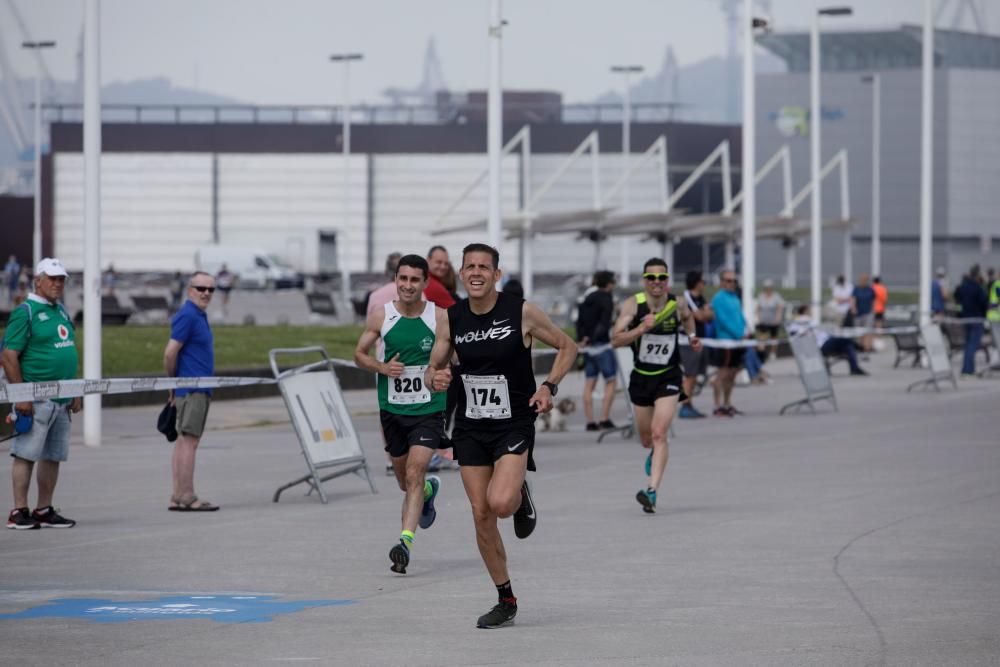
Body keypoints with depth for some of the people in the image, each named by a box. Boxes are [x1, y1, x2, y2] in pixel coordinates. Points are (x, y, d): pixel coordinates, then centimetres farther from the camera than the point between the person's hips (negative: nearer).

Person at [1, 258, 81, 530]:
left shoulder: (61, 312, 17)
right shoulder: (25, 312, -8)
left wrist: (75, 393, 19)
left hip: (62, 401, 8)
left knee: (53, 456, 10)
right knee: (25, 454, -5)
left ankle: (44, 510, 16)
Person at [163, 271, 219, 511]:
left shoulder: (198, 315, 17)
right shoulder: (187, 316, -14)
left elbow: (172, 353, 23)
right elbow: (170, 353, -19)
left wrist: (173, 383, 18)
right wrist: (174, 381, -7)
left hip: (199, 388, 10)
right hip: (192, 388, -10)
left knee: (184, 440, 10)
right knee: (189, 440, -9)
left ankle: (178, 497, 12)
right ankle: (186, 497, -9)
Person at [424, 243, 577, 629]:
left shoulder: (522, 312, -10)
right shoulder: (451, 319, 0)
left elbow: (567, 347, 3)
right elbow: (433, 369, 10)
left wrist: (550, 386, -12)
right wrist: (435, 380, -14)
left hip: (514, 426, -4)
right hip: (470, 428, 4)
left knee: (501, 503, -25)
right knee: (481, 514, 2)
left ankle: (522, 495, 14)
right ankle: (506, 600, 16)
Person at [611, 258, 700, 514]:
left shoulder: (677, 304, -6)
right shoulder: (633, 304, -11)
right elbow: (616, 339, -20)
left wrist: (692, 335, 5)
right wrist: (641, 328, -33)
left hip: (669, 378, -2)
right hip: (641, 377, 2)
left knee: (659, 434, -19)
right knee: (646, 440, 17)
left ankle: (652, 490, -23)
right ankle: (655, 453, 54)